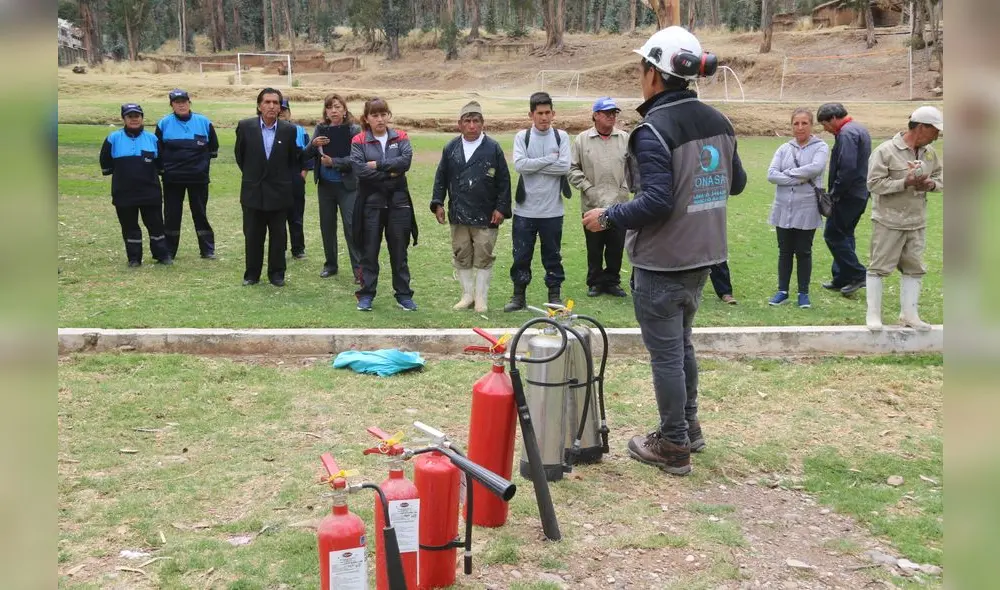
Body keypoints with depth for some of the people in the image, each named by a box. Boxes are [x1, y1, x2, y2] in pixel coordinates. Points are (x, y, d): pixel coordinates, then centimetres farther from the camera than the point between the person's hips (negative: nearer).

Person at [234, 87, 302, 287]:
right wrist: (251, 175, 13)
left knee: (278, 235, 7)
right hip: (253, 191, 0)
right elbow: (240, 156, 9)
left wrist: (287, 182, 7)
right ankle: (252, 274, 16)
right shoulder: (245, 126, -4)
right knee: (252, 235, 6)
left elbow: (294, 159, 8)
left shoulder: (289, 130, -4)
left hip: (279, 192, 0)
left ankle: (277, 274, 17)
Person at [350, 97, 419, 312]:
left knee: (399, 251, 9)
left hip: (398, 203, 1)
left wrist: (377, 164, -15)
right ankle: (366, 295, 14)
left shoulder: (400, 138, 6)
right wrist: (390, 173, -13)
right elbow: (359, 168, -14)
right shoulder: (359, 141, 0)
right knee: (369, 251, 5)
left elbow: (406, 160, -11)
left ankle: (403, 294, 17)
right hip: (371, 203, -1)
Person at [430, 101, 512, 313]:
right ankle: (467, 295, 21)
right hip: (458, 215, 3)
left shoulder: (493, 148, -1)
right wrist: (438, 203, 5)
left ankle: (481, 297, 12)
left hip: (485, 216, -3)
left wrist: (501, 208, -6)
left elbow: (504, 181, -1)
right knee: (461, 256, 9)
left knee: (483, 257, 1)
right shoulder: (451, 148, 8)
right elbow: (441, 178, 12)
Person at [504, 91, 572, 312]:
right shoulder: (522, 137, 2)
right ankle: (519, 295, 19)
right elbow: (519, 165, -13)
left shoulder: (561, 137, 3)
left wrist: (532, 166, -11)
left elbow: (564, 167, -11)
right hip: (525, 209, 0)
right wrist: (550, 159, -11)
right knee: (521, 255, 7)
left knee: (552, 254, 10)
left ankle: (555, 294, 21)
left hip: (552, 209, 0)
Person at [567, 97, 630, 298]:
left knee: (616, 247, 7)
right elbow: (573, 169, 2)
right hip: (592, 204, -1)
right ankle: (595, 282, 20)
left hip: (619, 204, 1)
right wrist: (588, 188, -6)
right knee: (594, 247, 8)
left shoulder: (625, 139, 3)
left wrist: (624, 188, -4)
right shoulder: (582, 140, 0)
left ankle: (612, 281, 21)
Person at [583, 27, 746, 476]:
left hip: (661, 260, -8)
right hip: (701, 255, 8)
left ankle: (673, 447, 13)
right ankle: (688, 429, 34)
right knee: (681, 343, 22)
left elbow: (656, 203, -25)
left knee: (665, 353, 3)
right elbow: (736, 183, 15)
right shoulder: (717, 122, 6)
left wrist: (607, 217, -12)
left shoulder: (653, 130, -19)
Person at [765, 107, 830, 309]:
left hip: (806, 210, -3)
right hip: (783, 209, 3)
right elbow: (771, 174, -6)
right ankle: (782, 291, 20)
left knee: (803, 252, 6)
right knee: (785, 252, 11)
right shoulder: (784, 148, 6)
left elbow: (816, 168, -20)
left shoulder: (820, 147, -1)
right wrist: (799, 179, -15)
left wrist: (788, 172, -11)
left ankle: (803, 293, 17)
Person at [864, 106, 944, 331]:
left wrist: (931, 184, -7)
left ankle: (909, 314, 20)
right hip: (888, 221, -7)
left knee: (914, 268, 10)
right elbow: (874, 184, -17)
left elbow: (940, 177, 16)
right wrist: (905, 183, -24)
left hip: (916, 222, 7)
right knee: (878, 267, -1)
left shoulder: (930, 152, 7)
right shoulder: (886, 151, -13)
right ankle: (873, 315, 7)